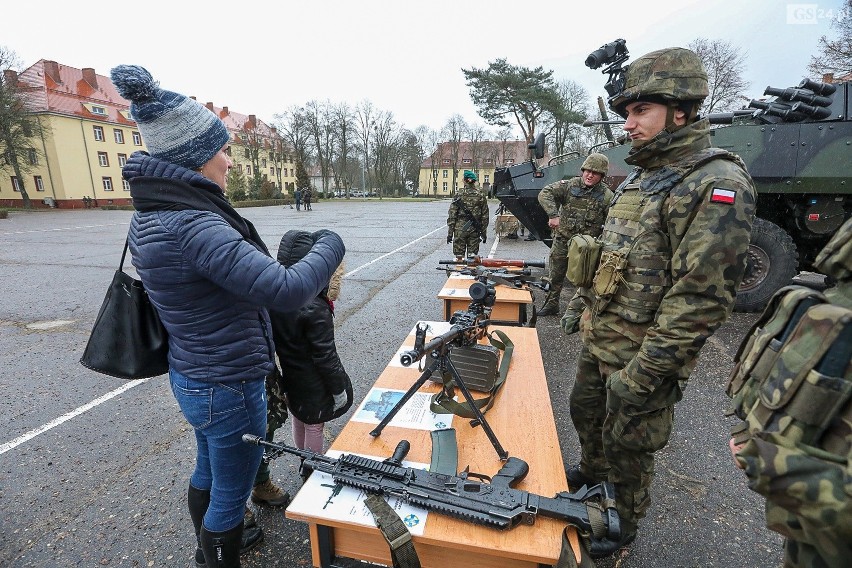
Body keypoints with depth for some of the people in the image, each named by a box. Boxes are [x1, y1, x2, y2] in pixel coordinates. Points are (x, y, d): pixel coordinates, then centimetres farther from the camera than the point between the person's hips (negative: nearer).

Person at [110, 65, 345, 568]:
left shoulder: (151, 215, 1)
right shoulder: (193, 225, -29)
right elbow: (288, 290, -33)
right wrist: (331, 245, -17)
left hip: (192, 376, 10)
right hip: (229, 389, -10)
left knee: (208, 473, 31)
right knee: (231, 494, 14)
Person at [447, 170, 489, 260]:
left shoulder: (459, 195, -4)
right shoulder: (481, 195, 3)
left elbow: (452, 215, -5)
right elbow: (485, 216, 5)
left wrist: (450, 233, -1)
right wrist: (483, 232, 13)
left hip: (460, 229, -2)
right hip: (474, 230, 2)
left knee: (459, 257, 4)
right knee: (472, 257, 8)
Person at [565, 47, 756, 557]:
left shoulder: (717, 186, -20)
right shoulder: (639, 178, 8)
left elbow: (702, 298, -25)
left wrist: (642, 374, -24)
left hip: (641, 358, -8)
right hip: (598, 340, 8)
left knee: (627, 444, 13)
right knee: (585, 410, 26)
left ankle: (626, 521, 41)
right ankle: (592, 469, 54)